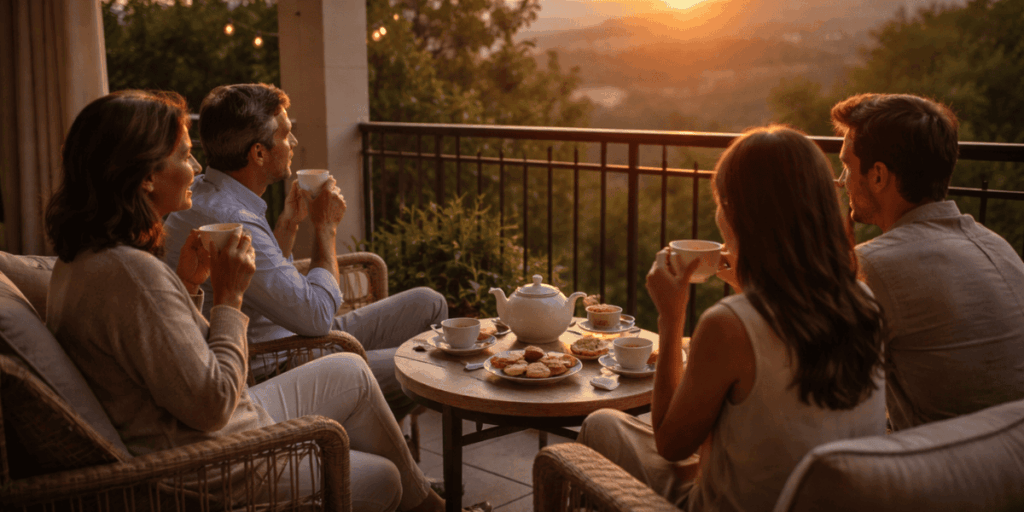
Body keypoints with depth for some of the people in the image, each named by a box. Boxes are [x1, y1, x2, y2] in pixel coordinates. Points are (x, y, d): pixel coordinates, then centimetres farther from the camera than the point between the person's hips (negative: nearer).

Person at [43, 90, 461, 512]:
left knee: (348, 373, 18)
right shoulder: (131, 272, -30)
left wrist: (187, 285, 3)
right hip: (209, 477, -10)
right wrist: (228, 297, -18)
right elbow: (211, 405, -27)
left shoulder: (83, 258, 4)